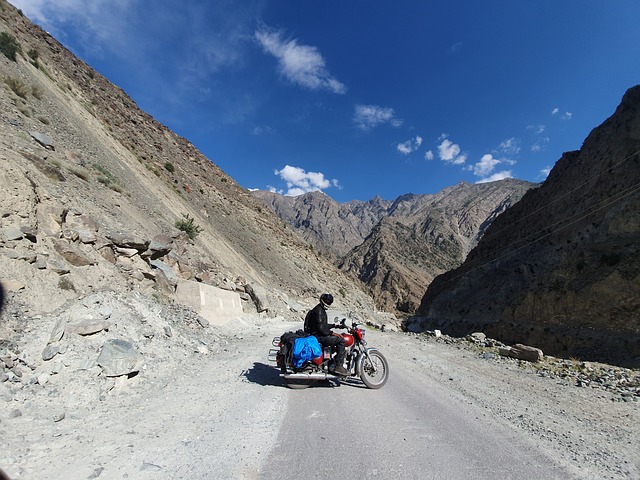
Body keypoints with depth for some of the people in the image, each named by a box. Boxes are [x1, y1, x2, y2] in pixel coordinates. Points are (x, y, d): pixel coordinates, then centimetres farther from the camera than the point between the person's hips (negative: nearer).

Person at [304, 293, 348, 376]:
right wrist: (332, 333, -17)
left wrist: (334, 325, 20)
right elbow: (320, 328, -22)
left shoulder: (322, 310, 18)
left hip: (320, 335, 11)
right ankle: (338, 366, -20)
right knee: (341, 340, -19)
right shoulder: (319, 310, -15)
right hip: (318, 336, -11)